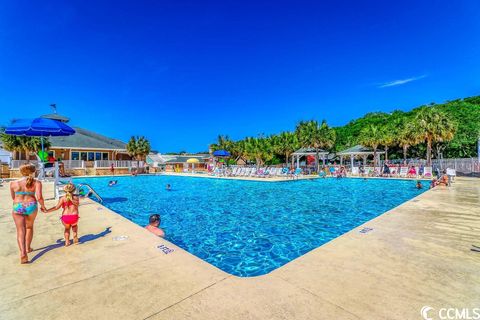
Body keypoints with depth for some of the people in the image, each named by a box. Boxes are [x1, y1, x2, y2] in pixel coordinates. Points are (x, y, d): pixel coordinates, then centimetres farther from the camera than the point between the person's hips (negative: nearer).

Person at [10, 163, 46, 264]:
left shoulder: (14, 183, 0)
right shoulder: (36, 182, -8)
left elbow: (13, 197, 15)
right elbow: (39, 197, -17)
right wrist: (43, 206, 1)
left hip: (17, 208, 1)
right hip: (31, 207, 0)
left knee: (20, 230, 4)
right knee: (29, 227, 22)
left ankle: (23, 253, -10)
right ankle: (28, 248, 34)